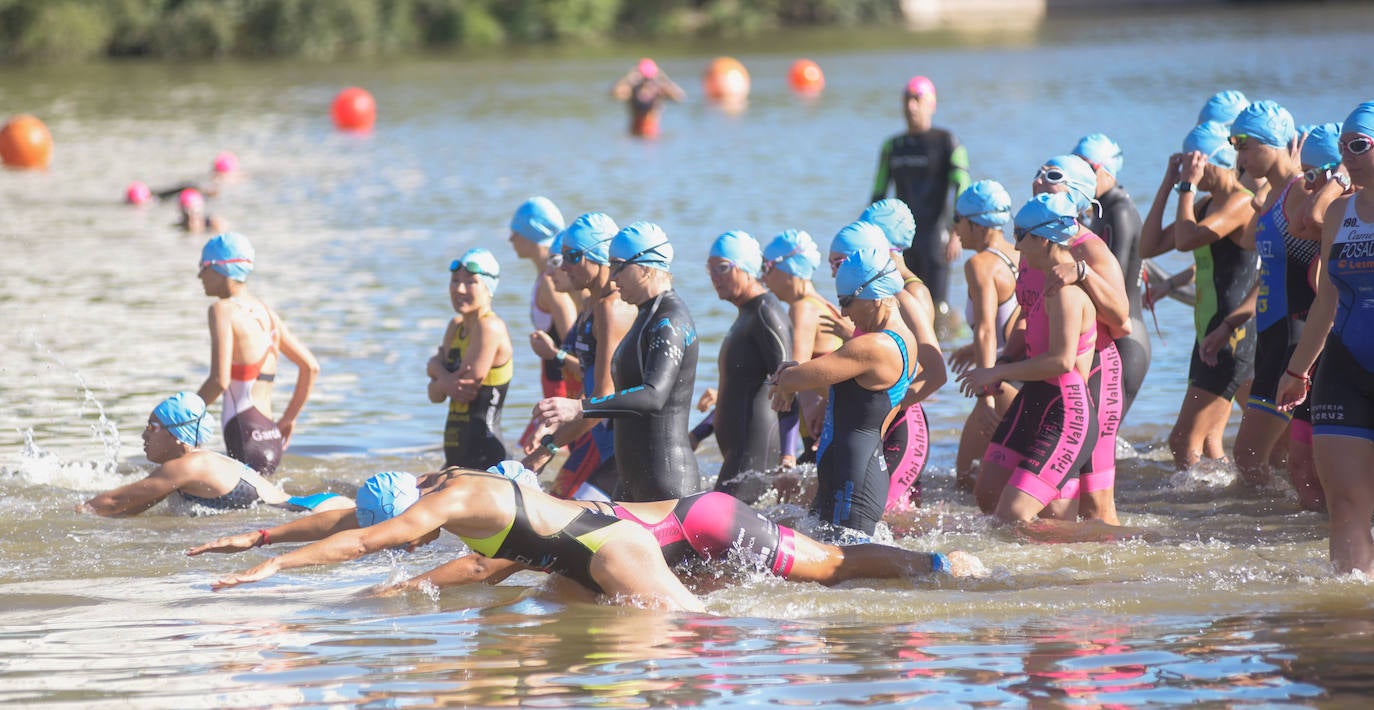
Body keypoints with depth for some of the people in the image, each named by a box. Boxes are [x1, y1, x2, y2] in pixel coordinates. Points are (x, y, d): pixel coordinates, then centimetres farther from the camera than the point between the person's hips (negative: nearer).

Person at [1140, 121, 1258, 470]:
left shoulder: (1241, 202, -13)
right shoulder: (1205, 205, 15)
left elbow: (1187, 239, -26)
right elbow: (1149, 246, 10)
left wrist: (1188, 186, -15)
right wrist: (1168, 184, 8)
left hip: (1231, 336, -10)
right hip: (1209, 333, 10)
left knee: (1184, 442, -13)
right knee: (1208, 444, 12)